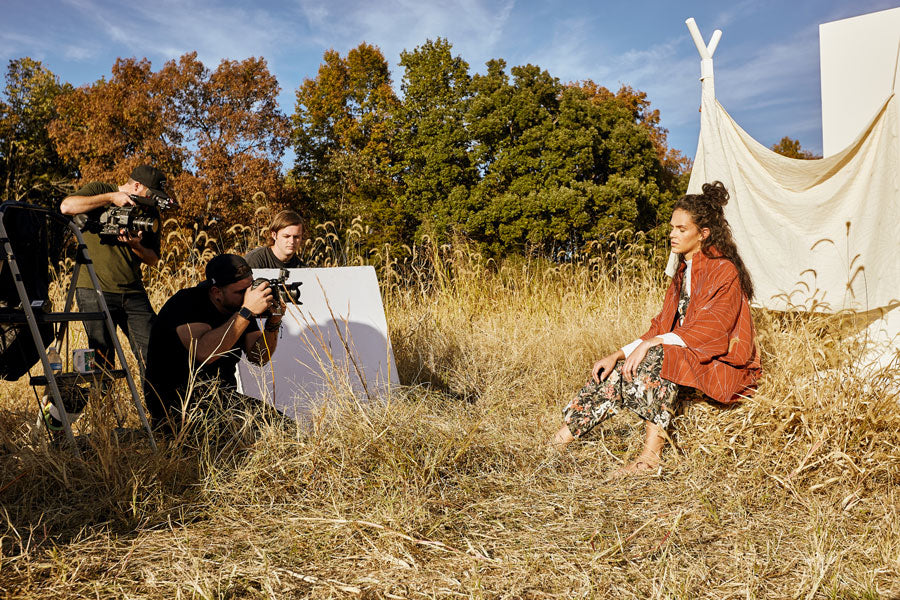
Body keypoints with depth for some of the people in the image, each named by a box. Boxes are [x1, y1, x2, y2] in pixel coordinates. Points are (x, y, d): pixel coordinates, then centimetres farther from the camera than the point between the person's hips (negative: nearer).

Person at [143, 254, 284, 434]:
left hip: (223, 397, 6)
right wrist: (247, 312, -31)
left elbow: (259, 357, 4)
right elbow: (204, 353, -31)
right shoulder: (186, 303, -15)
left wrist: (274, 321, -13)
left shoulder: (240, 306, 5)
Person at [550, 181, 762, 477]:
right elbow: (663, 326, 9)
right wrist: (619, 355, -3)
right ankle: (560, 442, -17)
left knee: (658, 358, -35)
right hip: (681, 359, 7)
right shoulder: (685, 271, 14)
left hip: (721, 365, -7)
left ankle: (651, 454, -33)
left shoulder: (724, 270, -11)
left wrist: (650, 344, -32)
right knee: (616, 373, -13)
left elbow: (710, 329, -23)